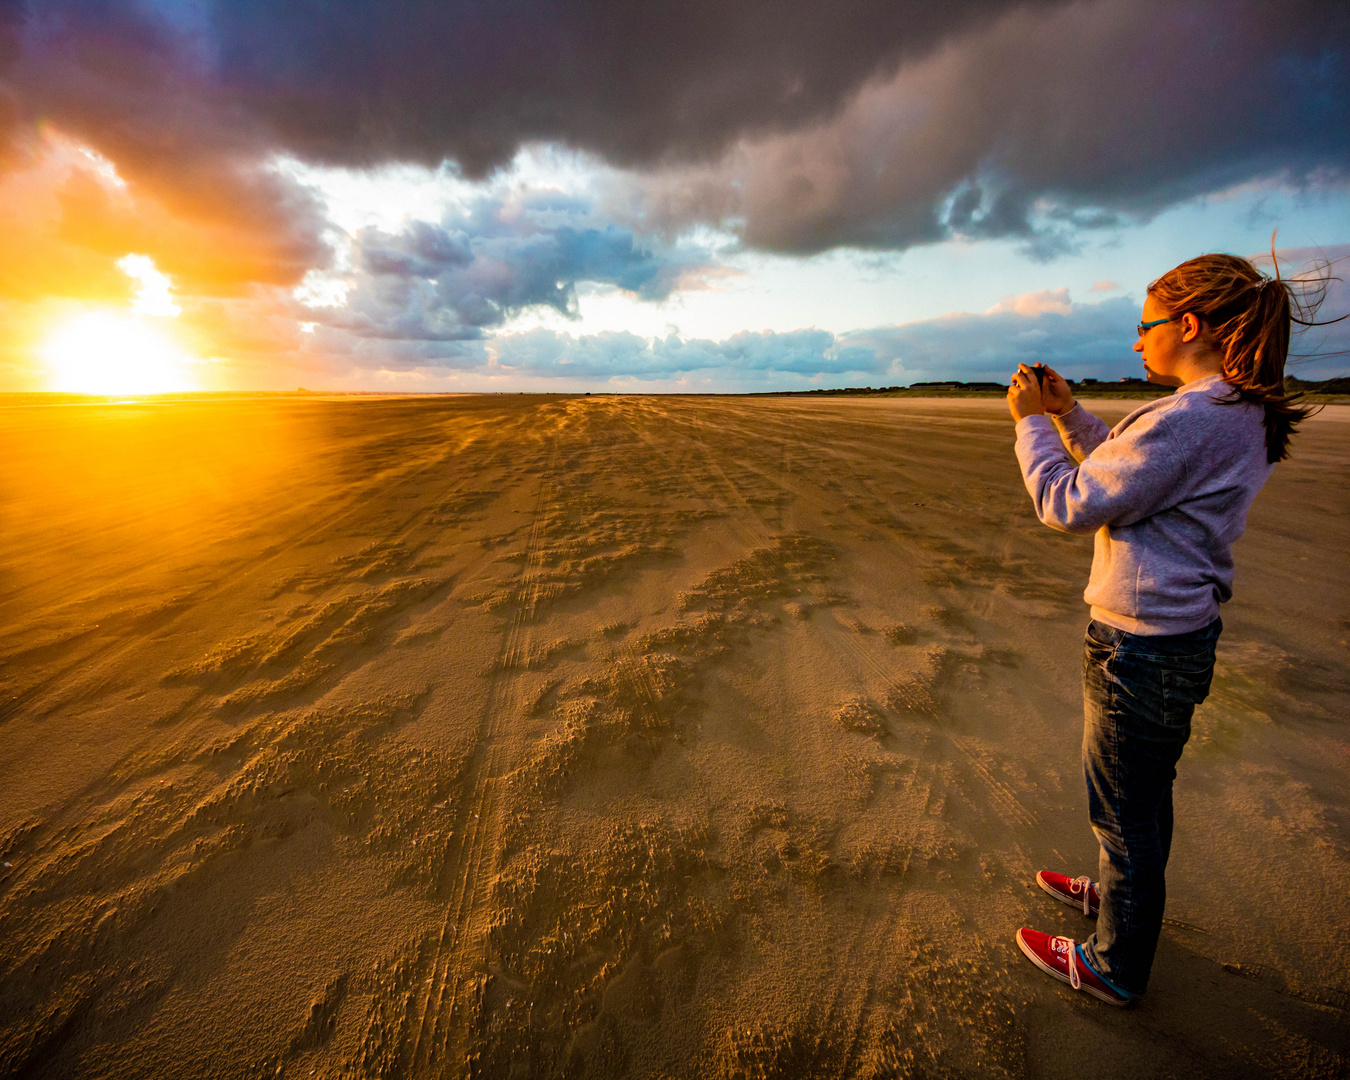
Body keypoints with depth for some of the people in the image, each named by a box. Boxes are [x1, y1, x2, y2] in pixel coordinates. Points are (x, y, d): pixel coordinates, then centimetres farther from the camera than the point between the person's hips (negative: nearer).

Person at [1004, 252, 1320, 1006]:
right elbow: (1124, 472, 17)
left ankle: (1116, 968, 31)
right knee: (1145, 791, 28)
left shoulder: (1187, 420, -25)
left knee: (1124, 809, 9)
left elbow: (1068, 505, -21)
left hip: (1141, 647, -10)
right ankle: (1123, 891, 52)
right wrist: (1068, 412, 10)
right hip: (1182, 632, 10)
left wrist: (1033, 422, -9)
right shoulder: (1241, 414, 8)